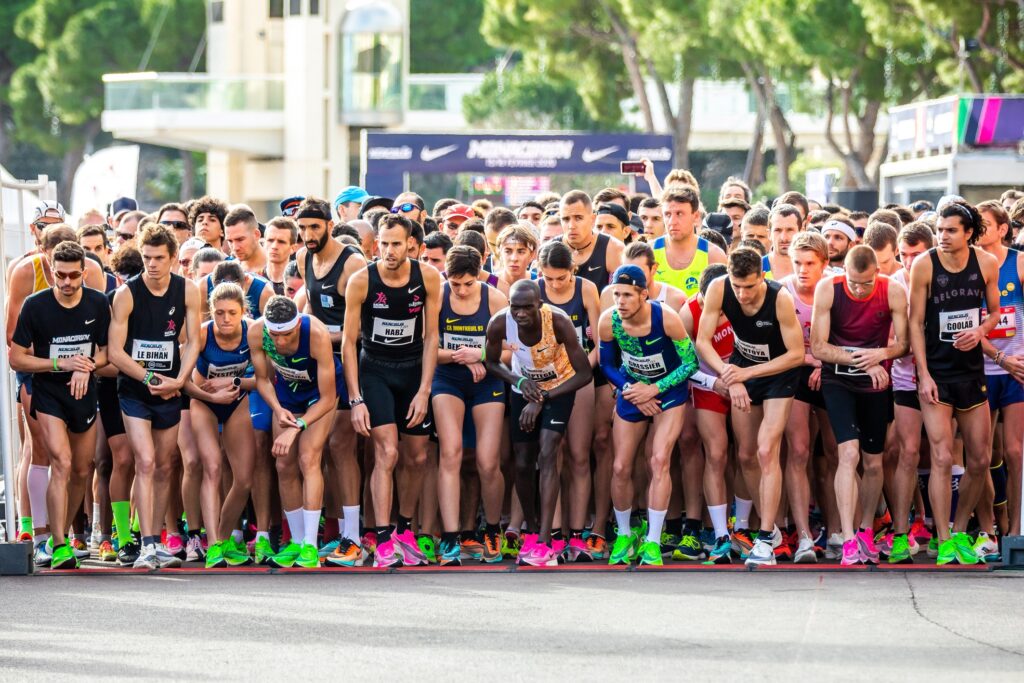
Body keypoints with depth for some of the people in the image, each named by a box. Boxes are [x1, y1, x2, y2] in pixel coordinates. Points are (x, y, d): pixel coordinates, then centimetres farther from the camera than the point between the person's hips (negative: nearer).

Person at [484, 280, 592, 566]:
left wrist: (542, 400, -28)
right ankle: (531, 533, 26)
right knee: (523, 463, 3)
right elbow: (492, 362, -4)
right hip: (524, 389, 3)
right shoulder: (499, 324, -25)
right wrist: (519, 380, -22)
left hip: (559, 388, -3)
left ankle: (544, 542, -25)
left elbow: (585, 373, -25)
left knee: (547, 454, -20)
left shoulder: (558, 322, -33)